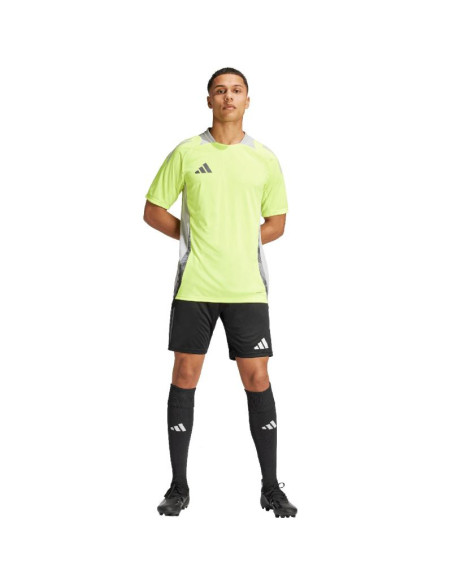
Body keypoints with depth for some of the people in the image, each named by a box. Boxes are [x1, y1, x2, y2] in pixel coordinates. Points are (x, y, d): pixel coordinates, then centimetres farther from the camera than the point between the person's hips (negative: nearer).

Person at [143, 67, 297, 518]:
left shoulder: (264, 158, 8)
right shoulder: (186, 153, 4)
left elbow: (277, 222, 14)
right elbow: (153, 210, 8)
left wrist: (241, 240, -1)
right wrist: (192, 235, -2)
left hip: (248, 286, 1)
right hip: (194, 285, 0)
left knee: (257, 379, 0)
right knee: (185, 377, 2)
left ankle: (271, 488, 11)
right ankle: (179, 485, 14)